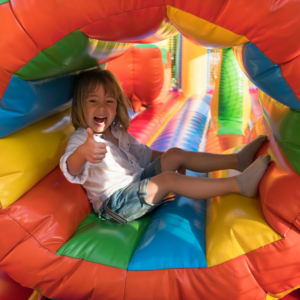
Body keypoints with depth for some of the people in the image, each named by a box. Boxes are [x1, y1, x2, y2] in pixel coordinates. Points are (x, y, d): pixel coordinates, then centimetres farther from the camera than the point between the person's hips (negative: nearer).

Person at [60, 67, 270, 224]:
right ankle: (239, 185, -30)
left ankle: (238, 160, -5)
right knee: (168, 179, -29)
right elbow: (71, 171, -38)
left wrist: (171, 160, 14)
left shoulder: (117, 132, 10)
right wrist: (82, 153, -62)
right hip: (115, 204, -9)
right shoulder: (80, 139, -16)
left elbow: (141, 152, 25)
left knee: (175, 154, -3)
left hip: (137, 181, 9)